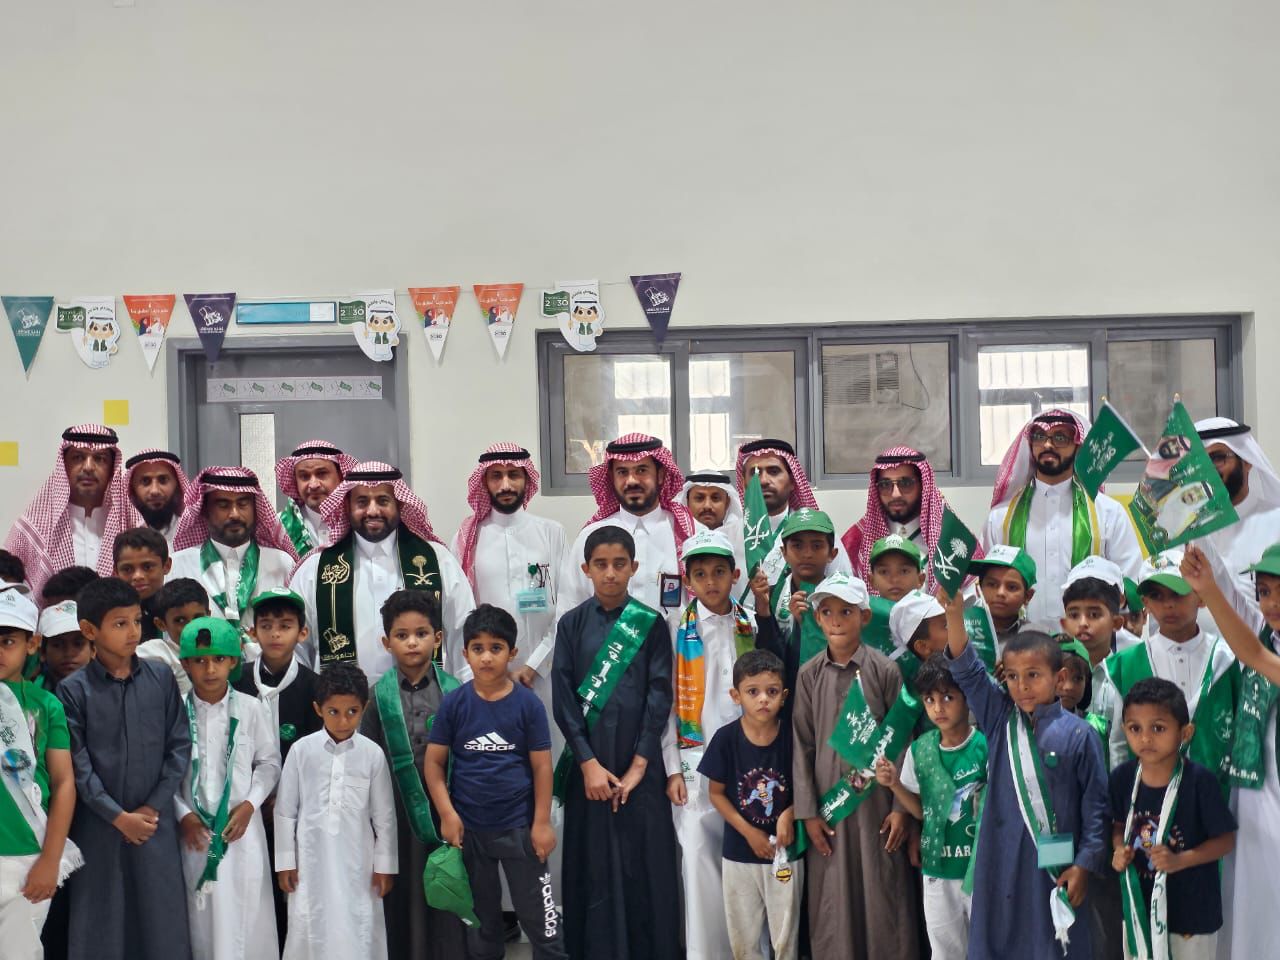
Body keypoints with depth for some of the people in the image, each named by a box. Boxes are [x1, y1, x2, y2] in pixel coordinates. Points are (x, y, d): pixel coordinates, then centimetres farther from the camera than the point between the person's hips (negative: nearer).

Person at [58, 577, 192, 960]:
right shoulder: (73, 690, -7)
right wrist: (118, 817, -11)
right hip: (99, 824, -2)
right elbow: (77, 765, -8)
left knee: (162, 918, 7)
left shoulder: (161, 678, 0)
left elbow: (180, 746, 1)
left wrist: (154, 807, -6)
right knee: (101, 921, 7)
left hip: (156, 820, 2)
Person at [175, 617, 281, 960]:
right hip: (195, 831, 1)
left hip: (241, 828, 0)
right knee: (201, 916, 6)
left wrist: (249, 804, -7)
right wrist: (183, 814, -8)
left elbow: (269, 763, 4)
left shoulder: (251, 710, -3)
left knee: (244, 917, 2)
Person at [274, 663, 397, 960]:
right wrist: (285, 861, 2)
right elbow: (285, 810, 2)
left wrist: (385, 864, 3)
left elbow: (384, 815, 2)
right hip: (311, 860, 0)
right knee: (309, 934, 7)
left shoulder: (373, 754, -5)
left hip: (357, 862, 0)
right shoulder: (301, 750, -5)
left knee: (358, 936, 4)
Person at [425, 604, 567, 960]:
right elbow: (434, 761, -2)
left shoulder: (528, 703, -8)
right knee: (479, 917, 18)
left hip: (519, 826, -2)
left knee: (538, 916, 6)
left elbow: (542, 765, -5)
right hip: (468, 828, 2)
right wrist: (447, 814, -10)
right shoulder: (454, 702, -5)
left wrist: (542, 822, -6)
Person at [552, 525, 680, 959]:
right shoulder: (572, 624, 4)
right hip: (588, 764, 1)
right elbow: (563, 698, 0)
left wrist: (638, 765, -8)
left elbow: (660, 696, -1)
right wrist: (588, 763, -8)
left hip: (640, 763, 0)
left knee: (644, 862, 0)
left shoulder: (651, 624, 3)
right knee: (593, 864, 3)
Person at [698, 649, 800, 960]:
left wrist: (789, 814, -17)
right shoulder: (726, 738, -10)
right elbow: (716, 793, -3)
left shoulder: (792, 737, -10)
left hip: (785, 852, -1)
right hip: (739, 853, 1)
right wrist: (749, 832, -10)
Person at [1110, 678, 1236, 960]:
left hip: (1191, 907, -3)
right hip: (1139, 904, 4)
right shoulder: (1122, 777, -8)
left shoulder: (1200, 781, -20)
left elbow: (1226, 839, -12)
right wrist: (1119, 851, -12)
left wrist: (1181, 860, -23)